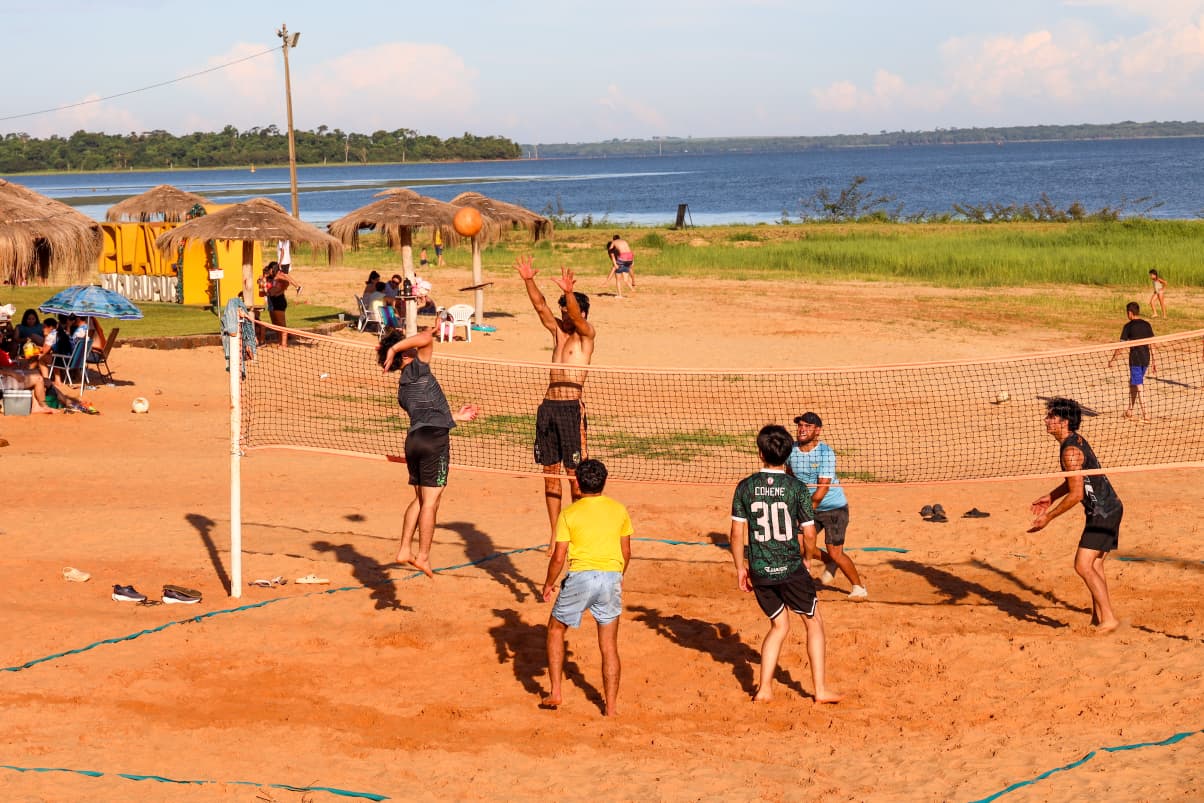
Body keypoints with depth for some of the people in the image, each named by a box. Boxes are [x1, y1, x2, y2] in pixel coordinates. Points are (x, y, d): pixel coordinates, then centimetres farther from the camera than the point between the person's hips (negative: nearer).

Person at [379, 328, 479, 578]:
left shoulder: (402, 388, 23)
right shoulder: (417, 368, 1)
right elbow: (426, 338, -13)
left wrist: (457, 416, 41)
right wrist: (393, 349, -6)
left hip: (413, 438, 8)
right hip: (434, 437, -8)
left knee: (420, 498, 19)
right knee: (430, 501, -3)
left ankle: (405, 550, 16)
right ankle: (423, 557, -2)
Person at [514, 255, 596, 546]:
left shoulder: (586, 335, 0)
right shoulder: (558, 331, 15)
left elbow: (577, 317, -20)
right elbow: (540, 306, 5)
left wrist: (569, 292, -37)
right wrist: (528, 280, -11)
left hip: (571, 407, -6)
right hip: (548, 405, 6)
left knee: (575, 474, -2)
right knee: (550, 473, 8)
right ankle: (555, 534, 16)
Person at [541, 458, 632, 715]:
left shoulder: (569, 514, -3)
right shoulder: (619, 510, 6)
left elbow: (558, 558, -5)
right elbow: (626, 553, 12)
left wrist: (548, 584, 10)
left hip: (580, 578, -2)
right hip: (612, 578, 2)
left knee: (556, 629, 19)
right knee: (609, 646, 11)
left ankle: (555, 693, 14)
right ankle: (611, 706, 10)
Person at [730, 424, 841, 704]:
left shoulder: (745, 487, -3)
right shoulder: (797, 487, -9)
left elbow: (737, 533, 0)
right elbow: (810, 533, -7)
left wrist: (741, 568, 11)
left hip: (759, 572, 3)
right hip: (791, 569, -3)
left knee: (779, 626, 20)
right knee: (813, 623, 15)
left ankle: (764, 689, 12)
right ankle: (820, 689, 13)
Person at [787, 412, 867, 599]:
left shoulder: (826, 453, -21)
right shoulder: (791, 449, -5)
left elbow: (822, 488, -25)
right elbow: (789, 473, 18)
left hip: (834, 508, -6)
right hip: (809, 507, 6)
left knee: (835, 553, -9)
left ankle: (859, 588, 12)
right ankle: (830, 564, 28)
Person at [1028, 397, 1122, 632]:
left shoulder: (1070, 451, -21)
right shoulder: (1075, 440, 11)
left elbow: (1076, 494, -22)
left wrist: (1048, 517, -16)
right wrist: (1051, 497, 18)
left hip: (1102, 513, -11)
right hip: (1109, 508, 11)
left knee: (1083, 566, -12)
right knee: (1094, 566, 16)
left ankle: (1108, 619, -10)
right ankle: (1098, 617, 22)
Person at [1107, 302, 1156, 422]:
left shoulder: (1128, 326, -8)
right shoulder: (1147, 325, 7)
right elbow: (1152, 344, 8)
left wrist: (1112, 359, 1)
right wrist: (1153, 361, 13)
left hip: (1135, 359, -6)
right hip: (1146, 359, 6)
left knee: (1139, 387, -4)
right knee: (1133, 383, 22)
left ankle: (1145, 416, -10)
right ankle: (1130, 410, 32)